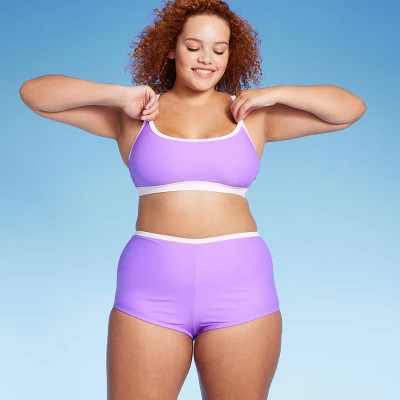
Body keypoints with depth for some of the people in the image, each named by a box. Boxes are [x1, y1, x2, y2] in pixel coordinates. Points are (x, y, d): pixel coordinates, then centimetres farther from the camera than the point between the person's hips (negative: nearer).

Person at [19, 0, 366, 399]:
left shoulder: (252, 115, 8)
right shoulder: (134, 115, 6)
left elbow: (351, 108, 10)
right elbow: (33, 92, 3)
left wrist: (275, 94, -1)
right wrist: (119, 95, -7)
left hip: (240, 287, 1)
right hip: (151, 289, 0)